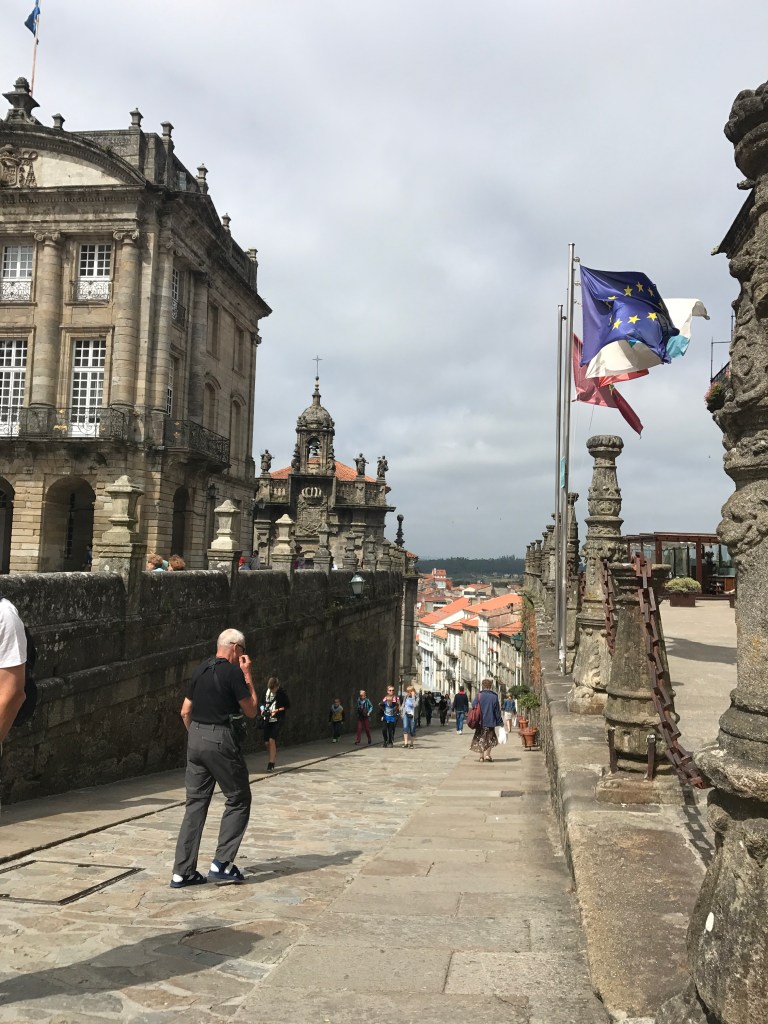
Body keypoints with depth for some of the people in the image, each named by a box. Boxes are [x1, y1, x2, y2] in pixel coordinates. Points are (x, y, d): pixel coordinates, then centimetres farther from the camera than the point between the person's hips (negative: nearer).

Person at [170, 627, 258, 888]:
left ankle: (182, 872, 10)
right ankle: (221, 864, 2)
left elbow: (185, 712, 15)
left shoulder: (200, 671, 12)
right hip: (221, 740, -7)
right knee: (238, 800, 7)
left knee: (195, 804, 10)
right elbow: (252, 711, -2)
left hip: (195, 739, 7)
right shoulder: (233, 672, -9)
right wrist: (248, 676, 3)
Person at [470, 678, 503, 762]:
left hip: (480, 722, 0)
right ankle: (487, 754, -4)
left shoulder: (479, 695, -6)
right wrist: (500, 722, 9)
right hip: (491, 722, 0)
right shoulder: (494, 696, -3)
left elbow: (473, 707, -5)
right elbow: (497, 711, 1)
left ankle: (481, 755, 10)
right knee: (490, 739, 11)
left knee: (481, 739, 12)